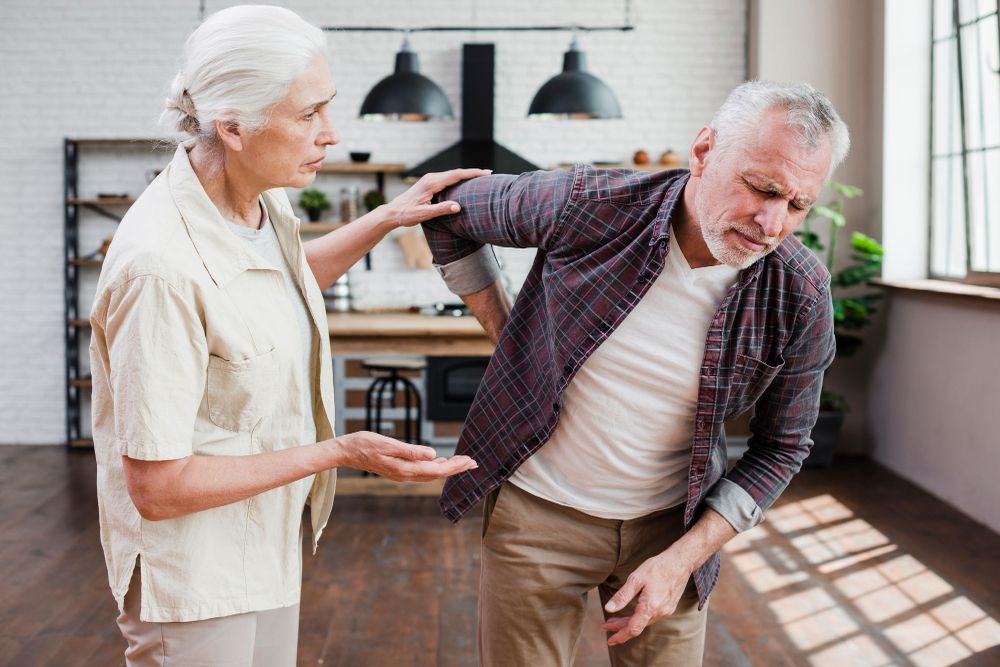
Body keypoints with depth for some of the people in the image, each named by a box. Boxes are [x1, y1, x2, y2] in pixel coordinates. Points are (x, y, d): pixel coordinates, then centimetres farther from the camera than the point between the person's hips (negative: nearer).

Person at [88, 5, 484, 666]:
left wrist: (384, 220, 8)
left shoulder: (262, 197, -4)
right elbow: (157, 487, -26)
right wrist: (340, 452, -24)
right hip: (197, 573, -8)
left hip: (268, 537, 8)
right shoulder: (162, 266, -31)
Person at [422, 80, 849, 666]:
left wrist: (683, 559, -11)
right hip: (538, 509, -1)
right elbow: (451, 212, -2)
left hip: (672, 523, 1)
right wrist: (505, 334, -2)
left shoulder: (801, 296, -16)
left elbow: (782, 446, -3)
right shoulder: (588, 205, -20)